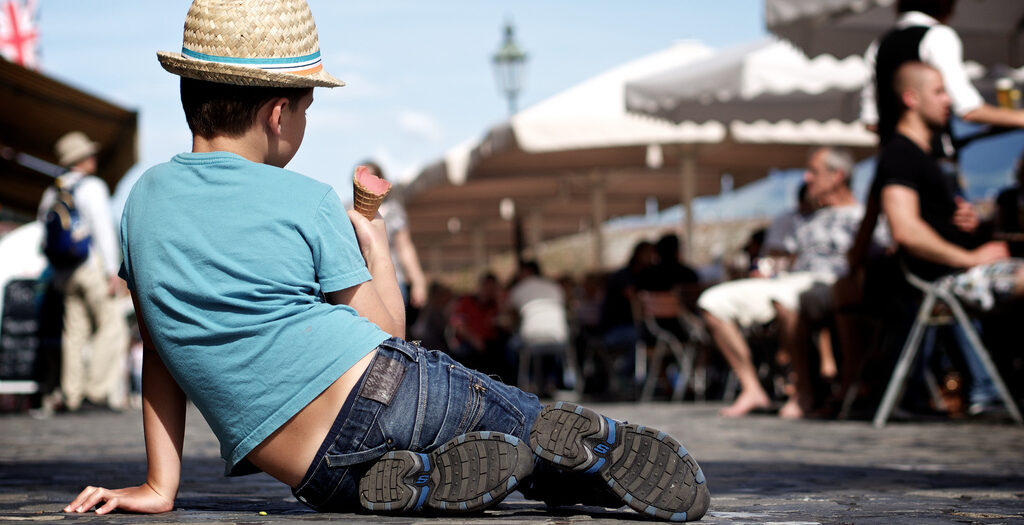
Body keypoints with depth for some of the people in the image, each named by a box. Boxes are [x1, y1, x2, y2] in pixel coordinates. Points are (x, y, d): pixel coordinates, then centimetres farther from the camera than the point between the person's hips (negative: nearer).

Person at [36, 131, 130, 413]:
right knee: (111, 325, -4)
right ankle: (99, 388, -11)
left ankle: (72, 393, 4)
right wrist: (113, 270, -12)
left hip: (63, 271, 7)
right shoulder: (92, 187, -7)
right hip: (92, 265, -7)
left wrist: (55, 275, 21)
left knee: (75, 331, 7)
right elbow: (103, 230, -12)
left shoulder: (50, 194, 14)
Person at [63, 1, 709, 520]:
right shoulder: (309, 204, -1)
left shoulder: (145, 200, 9)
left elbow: (160, 353, 13)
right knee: (529, 417, 21)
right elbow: (387, 329, 8)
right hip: (388, 393, -3)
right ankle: (602, 443, -7)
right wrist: (375, 241, 24)